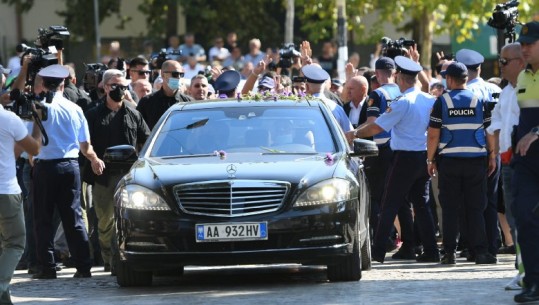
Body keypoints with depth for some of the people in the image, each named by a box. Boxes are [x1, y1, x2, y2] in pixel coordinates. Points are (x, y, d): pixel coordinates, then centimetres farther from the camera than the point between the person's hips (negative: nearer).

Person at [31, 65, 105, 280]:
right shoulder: (75, 109, 5)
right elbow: (85, 145, 12)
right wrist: (95, 160, 30)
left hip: (45, 166, -4)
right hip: (70, 165, 4)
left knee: (43, 218, 4)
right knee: (74, 217, 8)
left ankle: (47, 267, 1)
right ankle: (83, 266, 5)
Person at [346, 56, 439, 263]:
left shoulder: (403, 102, -15)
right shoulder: (430, 100, 4)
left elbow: (377, 127, -14)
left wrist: (355, 134, -1)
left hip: (404, 157, -6)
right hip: (424, 156, 6)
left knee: (390, 205, -2)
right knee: (421, 203, 12)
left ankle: (378, 251, -3)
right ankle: (430, 251, 8)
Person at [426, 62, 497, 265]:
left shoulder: (442, 102, -3)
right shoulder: (479, 101, 1)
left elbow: (433, 135, -5)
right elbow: (490, 132, 2)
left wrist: (430, 159, 5)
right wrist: (492, 156, 12)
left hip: (449, 161, -1)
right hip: (476, 161, 1)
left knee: (450, 208, 4)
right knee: (475, 208, 5)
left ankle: (450, 252, 3)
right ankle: (480, 251, -1)